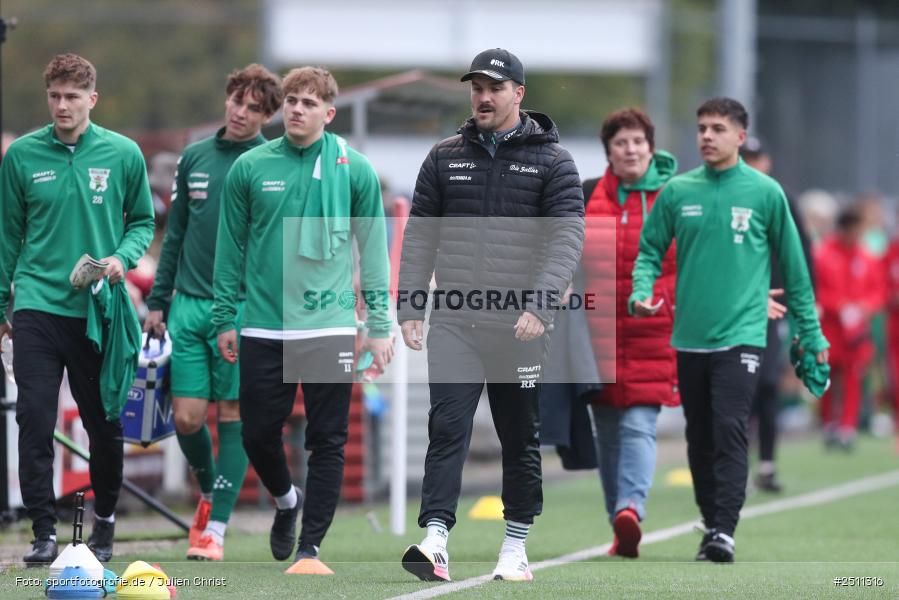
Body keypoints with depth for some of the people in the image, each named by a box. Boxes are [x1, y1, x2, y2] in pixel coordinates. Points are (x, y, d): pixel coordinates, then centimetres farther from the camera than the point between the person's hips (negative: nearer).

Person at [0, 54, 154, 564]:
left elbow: (143, 220, 11)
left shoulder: (123, 154, 1)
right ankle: (45, 531, -6)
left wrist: (123, 257, -10)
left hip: (98, 309, 0)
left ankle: (105, 521, 27)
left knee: (104, 424, 9)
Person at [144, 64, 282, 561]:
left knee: (233, 416, -2)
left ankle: (215, 527, 2)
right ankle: (209, 492, 27)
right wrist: (157, 302, 14)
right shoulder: (194, 158, 10)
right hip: (188, 306, 4)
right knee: (187, 416, -1)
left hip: (244, 309, -3)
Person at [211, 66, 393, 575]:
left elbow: (374, 248, 2)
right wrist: (225, 318, 7)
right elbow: (232, 247, 8)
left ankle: (310, 548, 6)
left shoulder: (355, 169, -1)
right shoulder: (251, 167, 2)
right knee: (259, 437, 6)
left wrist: (380, 325, -1)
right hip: (264, 327, 2)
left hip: (329, 327, -1)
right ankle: (286, 500, 37)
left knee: (328, 442, -2)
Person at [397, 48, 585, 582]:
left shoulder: (551, 161, 1)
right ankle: (435, 540, -20)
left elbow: (567, 237, -8)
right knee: (448, 427, -12)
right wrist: (409, 308, 4)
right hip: (454, 323, 1)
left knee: (521, 438, 7)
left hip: (519, 327, -1)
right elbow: (420, 237, 12)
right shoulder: (445, 158, 10)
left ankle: (516, 546, 17)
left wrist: (540, 306, -20)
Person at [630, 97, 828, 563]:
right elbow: (650, 250, 9)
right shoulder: (677, 192, 5)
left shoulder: (765, 193, 0)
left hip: (740, 335, -3)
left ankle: (725, 531, -18)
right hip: (689, 337, 3)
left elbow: (792, 264, 6)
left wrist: (810, 332, 8)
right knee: (700, 439, 9)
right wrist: (641, 293, -12)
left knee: (730, 431, -16)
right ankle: (710, 525, 21)